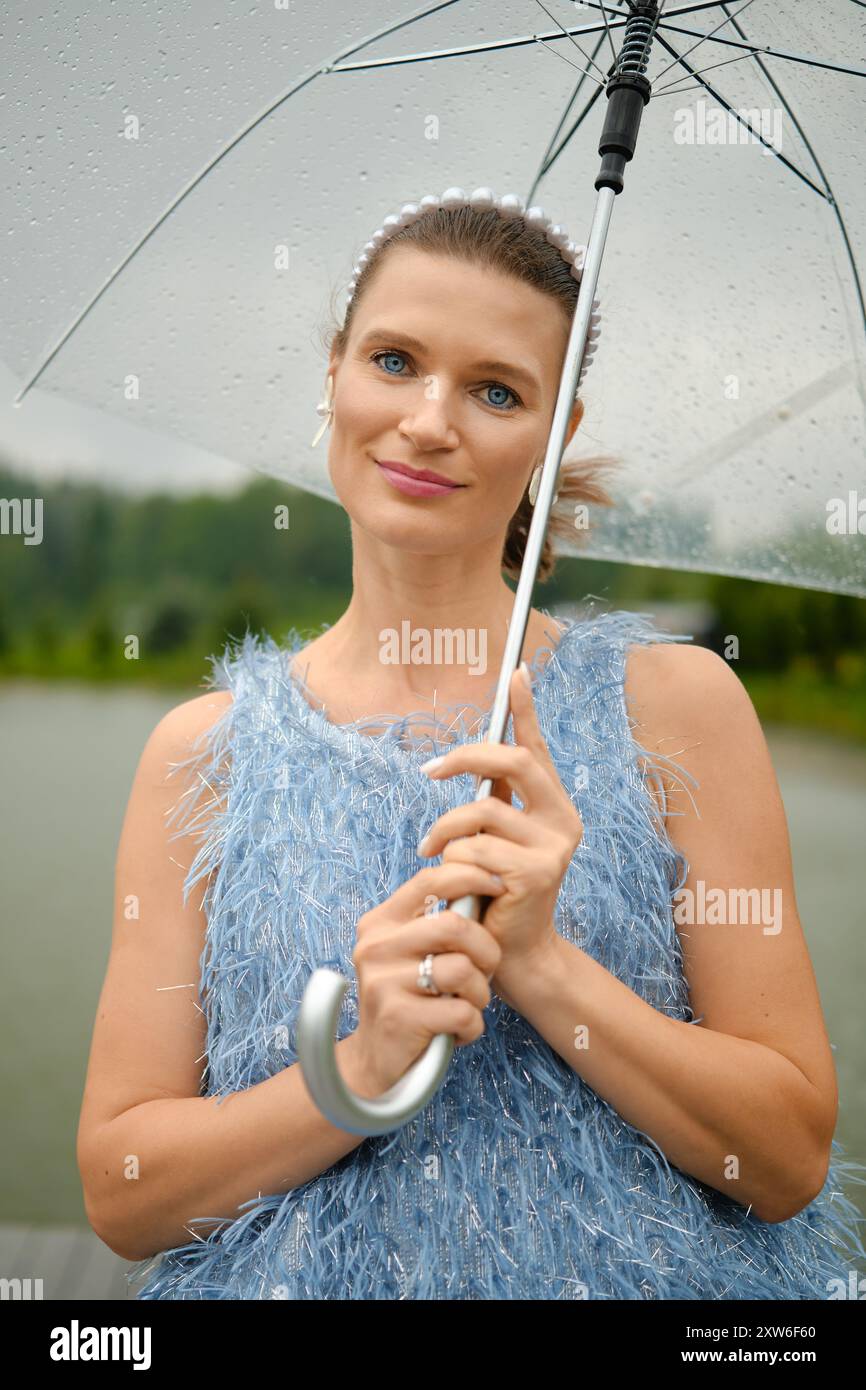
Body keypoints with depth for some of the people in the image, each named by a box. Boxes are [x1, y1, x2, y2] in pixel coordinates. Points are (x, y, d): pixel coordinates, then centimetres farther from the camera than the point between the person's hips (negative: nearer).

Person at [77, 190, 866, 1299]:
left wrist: (539, 960, -16)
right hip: (303, 1279, 1)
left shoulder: (673, 698, -3)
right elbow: (118, 1190, -1)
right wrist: (363, 1068, -16)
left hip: (634, 1272, 0)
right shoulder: (206, 749, 0)